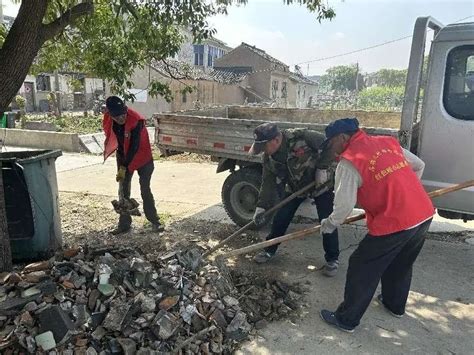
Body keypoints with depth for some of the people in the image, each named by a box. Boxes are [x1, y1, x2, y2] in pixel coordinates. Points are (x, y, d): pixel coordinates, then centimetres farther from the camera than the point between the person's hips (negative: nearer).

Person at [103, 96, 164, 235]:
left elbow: (134, 146, -27)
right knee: (123, 191, 6)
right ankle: (124, 224, 16)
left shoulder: (136, 120, -29)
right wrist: (121, 164, 6)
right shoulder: (108, 121, -12)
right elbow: (112, 139, 5)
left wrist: (124, 167, -24)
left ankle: (154, 221, 12)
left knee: (145, 190, -1)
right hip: (124, 158, 5)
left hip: (142, 157, -5)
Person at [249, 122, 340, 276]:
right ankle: (269, 250, 25)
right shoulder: (269, 158, -15)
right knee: (280, 218, 4)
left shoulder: (301, 137, -34)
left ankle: (332, 259, 14)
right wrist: (261, 207, -12)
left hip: (320, 182, -4)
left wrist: (322, 168, -25)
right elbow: (268, 182, -9)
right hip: (294, 187, 5)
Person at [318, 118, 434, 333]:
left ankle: (346, 320, 21)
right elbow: (419, 166, 21)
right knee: (401, 265, 28)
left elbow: (344, 206, -13)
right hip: (424, 214, 8)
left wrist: (329, 224, 6)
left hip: (394, 224, -8)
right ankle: (395, 305, 50)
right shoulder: (388, 142, 10)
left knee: (363, 269, 8)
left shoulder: (348, 162, -11)